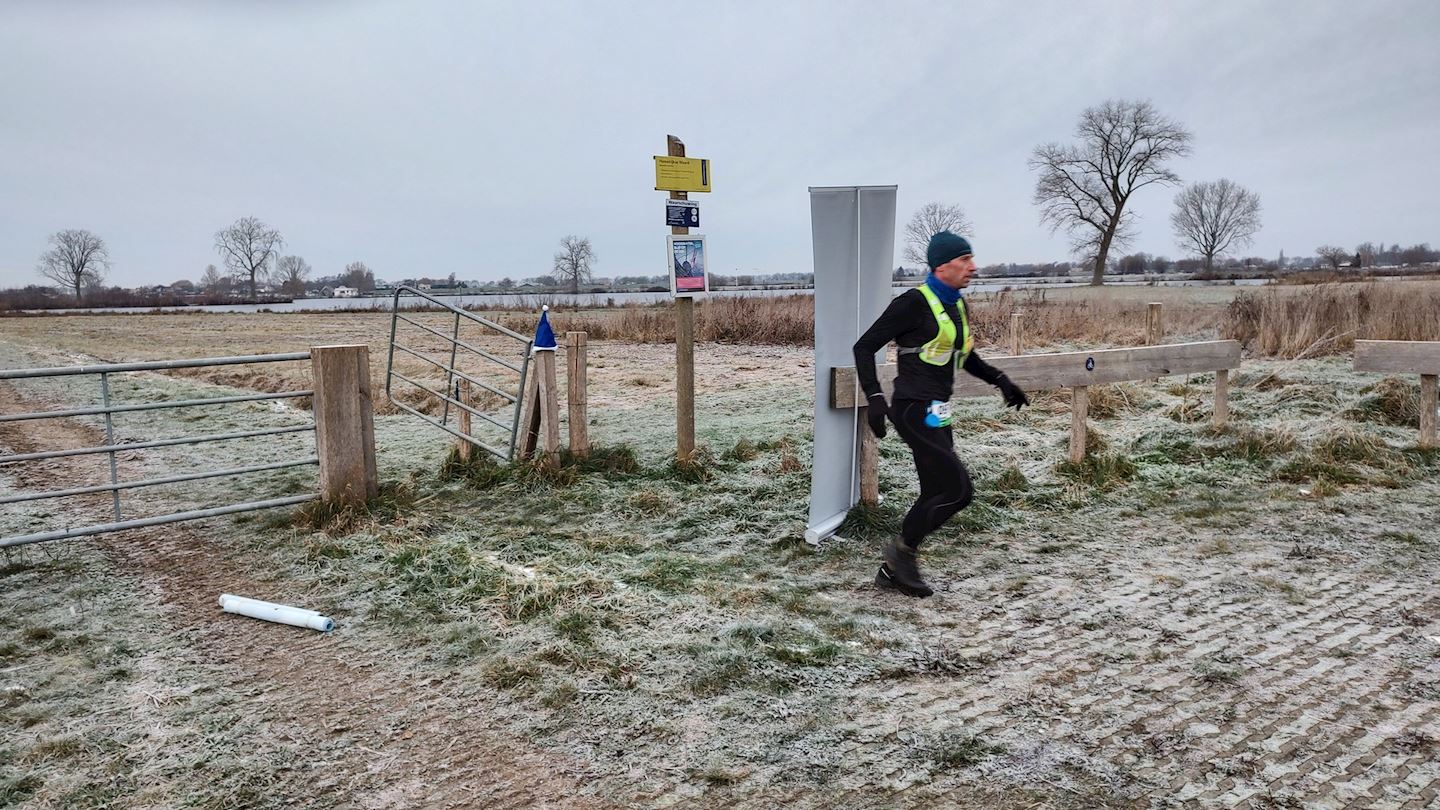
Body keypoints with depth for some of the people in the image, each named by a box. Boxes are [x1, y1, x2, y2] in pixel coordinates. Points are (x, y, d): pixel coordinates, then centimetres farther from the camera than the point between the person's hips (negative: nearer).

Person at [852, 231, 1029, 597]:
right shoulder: (914, 303, -14)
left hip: (936, 414, 9)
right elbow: (864, 347, -12)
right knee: (958, 490, -10)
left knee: (936, 495, 10)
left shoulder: (957, 305, 12)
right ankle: (903, 550, 7)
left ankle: (893, 569, 21)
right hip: (915, 411, -9)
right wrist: (875, 398, -23)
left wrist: (1001, 381, 17)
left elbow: (964, 354, 29)